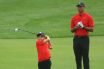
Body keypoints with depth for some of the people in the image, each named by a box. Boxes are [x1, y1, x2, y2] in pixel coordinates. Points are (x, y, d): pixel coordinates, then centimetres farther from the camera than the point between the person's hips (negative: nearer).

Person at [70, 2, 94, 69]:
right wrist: (76, 27, -9)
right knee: (77, 57, 8)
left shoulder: (88, 17, -2)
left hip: (85, 39, -4)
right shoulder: (74, 18, 10)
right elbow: (72, 30, 11)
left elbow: (91, 29, -5)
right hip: (76, 39, 4)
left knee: (85, 57, -5)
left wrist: (83, 27, -17)